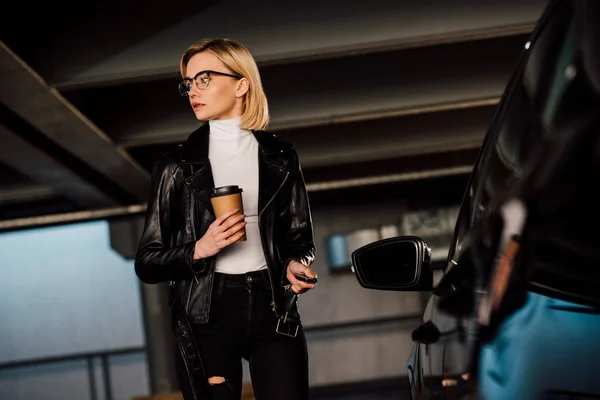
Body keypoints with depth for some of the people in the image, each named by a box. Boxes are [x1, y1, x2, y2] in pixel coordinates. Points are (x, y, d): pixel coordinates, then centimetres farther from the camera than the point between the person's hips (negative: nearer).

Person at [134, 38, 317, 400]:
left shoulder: (280, 157, 8)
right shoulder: (177, 166, 3)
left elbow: (301, 237, 15)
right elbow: (147, 263, 2)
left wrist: (295, 263, -8)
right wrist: (200, 250, -16)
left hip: (273, 308, 1)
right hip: (207, 318, -1)